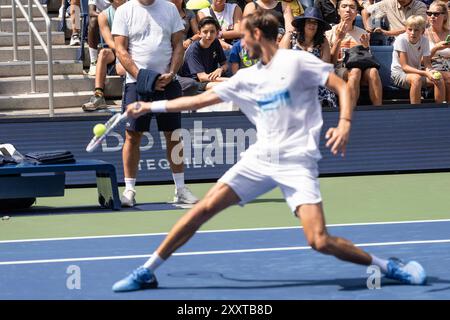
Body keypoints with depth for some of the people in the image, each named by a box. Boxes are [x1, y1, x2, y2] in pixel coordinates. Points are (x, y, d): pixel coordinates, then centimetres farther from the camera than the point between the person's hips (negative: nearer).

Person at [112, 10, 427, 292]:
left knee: (320, 241, -18)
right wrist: (151, 106, 19)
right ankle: (148, 272, 4)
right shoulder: (247, 77, 13)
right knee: (203, 209, -4)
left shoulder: (297, 61, -3)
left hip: (297, 162, -5)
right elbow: (200, 99, 19)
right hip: (260, 159, 6)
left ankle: (388, 266, 0)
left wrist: (345, 123, -24)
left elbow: (342, 86, -6)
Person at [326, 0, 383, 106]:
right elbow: (331, 62, -2)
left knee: (373, 71, -32)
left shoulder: (362, 34, 17)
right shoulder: (330, 33, 7)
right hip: (339, 71, -3)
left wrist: (366, 46, -3)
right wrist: (338, 39, -11)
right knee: (355, 71, -37)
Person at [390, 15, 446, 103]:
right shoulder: (401, 40, -19)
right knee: (416, 78, -37)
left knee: (439, 80, -18)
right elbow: (405, 67, -22)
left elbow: (427, 63, -7)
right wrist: (425, 73, -33)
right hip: (399, 73, -5)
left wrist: (430, 71, -32)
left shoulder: (424, 40, -6)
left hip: (416, 72, 5)